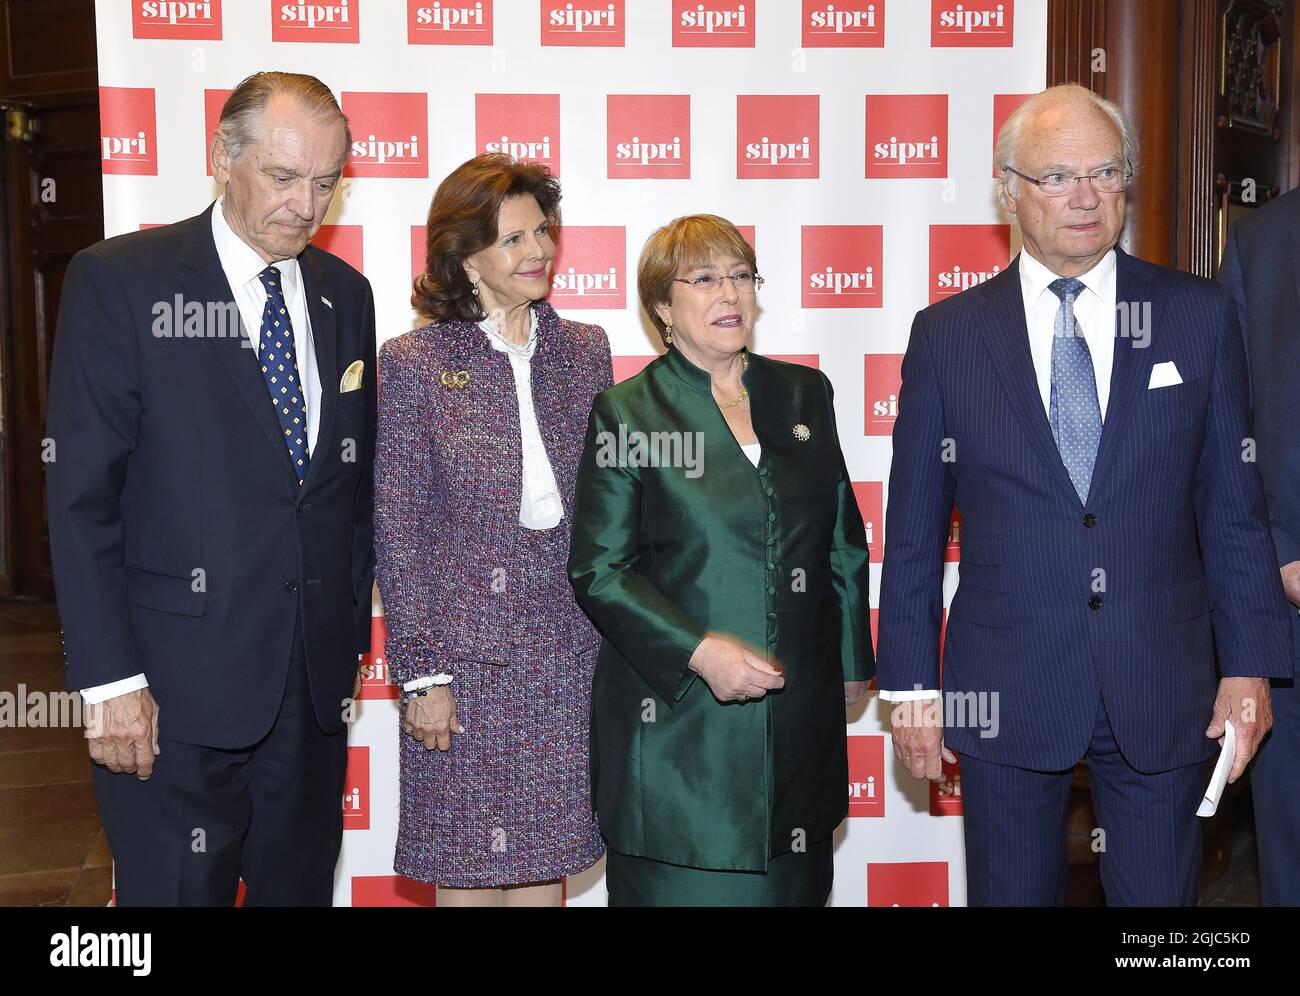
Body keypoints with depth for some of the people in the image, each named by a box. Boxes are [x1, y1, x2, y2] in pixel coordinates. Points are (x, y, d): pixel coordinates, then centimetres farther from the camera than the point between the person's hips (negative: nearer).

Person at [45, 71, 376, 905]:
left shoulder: (345, 293, 9)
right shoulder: (118, 282, -7)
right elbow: (82, 495, -10)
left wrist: (355, 632, 11)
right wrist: (110, 678, -14)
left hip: (317, 679, 5)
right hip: (180, 683, -5)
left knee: (301, 887, 16)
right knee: (178, 890, 6)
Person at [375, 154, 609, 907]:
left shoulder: (585, 350, 6)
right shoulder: (414, 362, -5)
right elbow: (398, 531, -5)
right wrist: (420, 670, -8)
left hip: (569, 649, 3)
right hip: (467, 650, -3)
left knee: (544, 856, 12)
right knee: (467, 867, 8)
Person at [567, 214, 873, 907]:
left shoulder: (804, 393, 10)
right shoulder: (626, 412, -3)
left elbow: (844, 541, 15)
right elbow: (597, 570, -7)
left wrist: (852, 661, 15)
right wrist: (699, 651, -18)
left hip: (800, 715, 4)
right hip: (676, 713, -4)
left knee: (792, 886, 12)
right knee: (685, 885, 4)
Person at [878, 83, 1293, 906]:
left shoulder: (1200, 316, 3)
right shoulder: (947, 334, 0)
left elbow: (1234, 506, 5)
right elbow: (914, 529, 2)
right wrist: (912, 685, 0)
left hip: (1164, 692, 1)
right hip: (1006, 692, 0)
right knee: (1012, 894, 12)